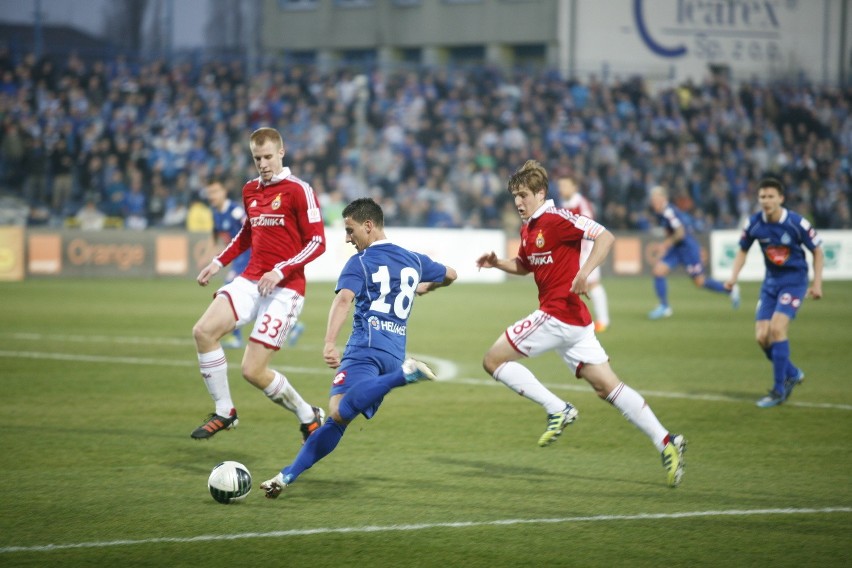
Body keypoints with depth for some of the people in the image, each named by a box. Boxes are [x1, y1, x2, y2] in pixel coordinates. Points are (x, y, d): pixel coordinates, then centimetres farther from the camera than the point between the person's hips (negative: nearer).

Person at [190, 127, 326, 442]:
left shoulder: (298, 190, -8)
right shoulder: (250, 190, 13)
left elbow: (317, 242, -11)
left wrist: (281, 270, -21)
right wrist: (219, 262, 16)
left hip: (284, 288, -6)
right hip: (251, 280, 7)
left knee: (253, 371, -12)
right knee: (203, 331, -17)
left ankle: (308, 416, 13)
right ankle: (224, 412, -1)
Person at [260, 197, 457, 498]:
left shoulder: (360, 262, 3)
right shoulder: (414, 260, 21)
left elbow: (344, 299, -15)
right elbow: (450, 275, 40)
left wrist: (329, 343, -26)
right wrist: (424, 287, 59)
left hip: (366, 348, -7)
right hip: (394, 354, 7)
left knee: (339, 411, -30)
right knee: (338, 419, 6)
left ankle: (405, 374, -40)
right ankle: (288, 475, -2)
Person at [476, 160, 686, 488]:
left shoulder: (557, 219, -11)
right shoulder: (528, 229, 17)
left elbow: (605, 236, -19)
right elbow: (524, 266, 34)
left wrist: (584, 272, -29)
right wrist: (497, 262, 16)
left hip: (558, 314, -9)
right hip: (575, 322, 9)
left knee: (493, 360, -3)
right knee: (607, 386, 4)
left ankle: (557, 410, -6)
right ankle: (665, 442, -2)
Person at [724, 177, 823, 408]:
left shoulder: (797, 223, -18)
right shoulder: (754, 223, -8)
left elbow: (817, 251, -4)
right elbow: (743, 250, 9)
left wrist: (817, 283, -7)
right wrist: (733, 276, -5)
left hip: (794, 280, -5)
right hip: (771, 281, 5)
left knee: (777, 328, -21)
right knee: (762, 337, -3)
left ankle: (779, 390, -11)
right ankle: (792, 374, 24)